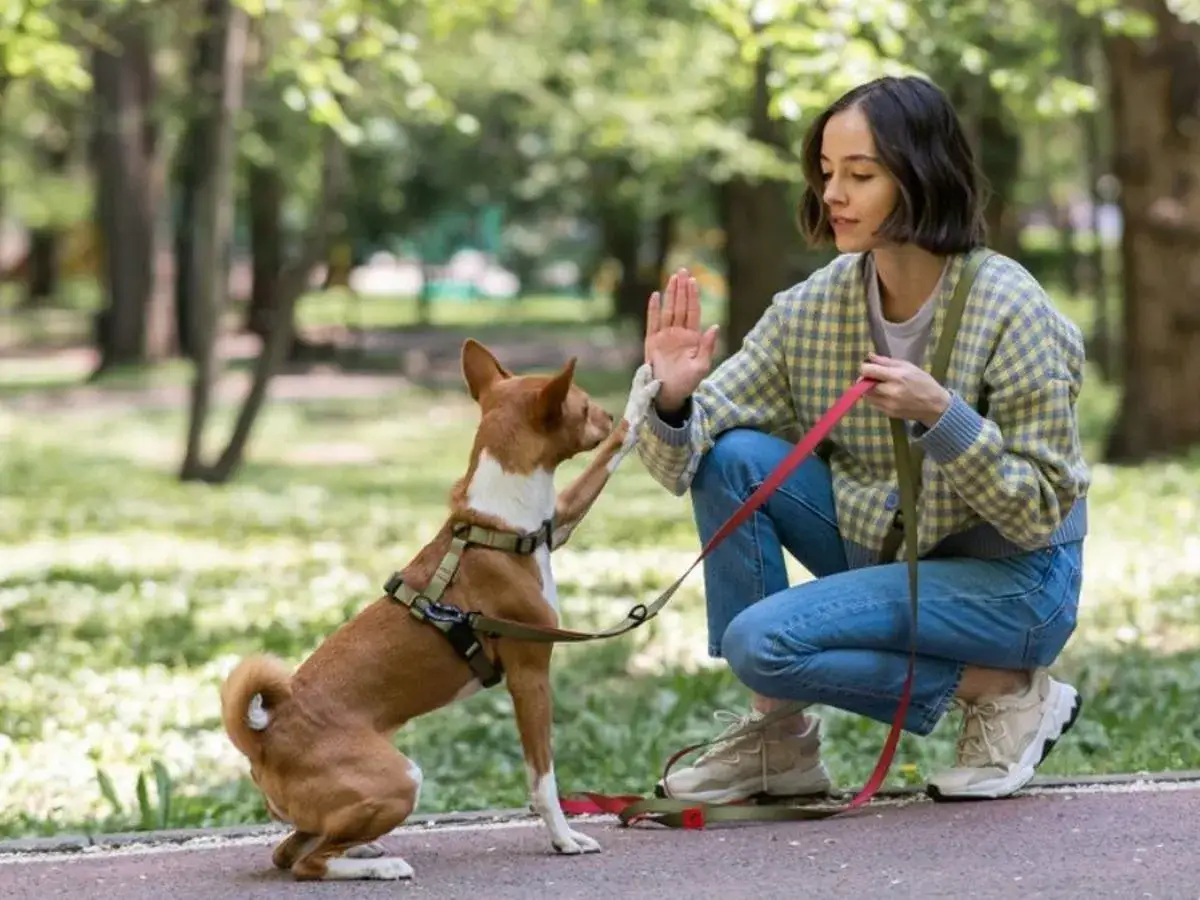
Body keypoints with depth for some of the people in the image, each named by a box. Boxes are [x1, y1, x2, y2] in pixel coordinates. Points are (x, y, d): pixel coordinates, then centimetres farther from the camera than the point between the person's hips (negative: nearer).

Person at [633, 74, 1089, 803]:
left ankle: (1005, 690, -5)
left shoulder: (1008, 310, -21)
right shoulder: (813, 308, -6)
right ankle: (776, 740, -6)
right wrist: (673, 400, -29)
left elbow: (1043, 510, -19)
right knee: (730, 456, -13)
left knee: (762, 640, -23)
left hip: (1013, 583, -6)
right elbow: (684, 464, -6)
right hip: (883, 550, 7)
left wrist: (940, 414, -32)